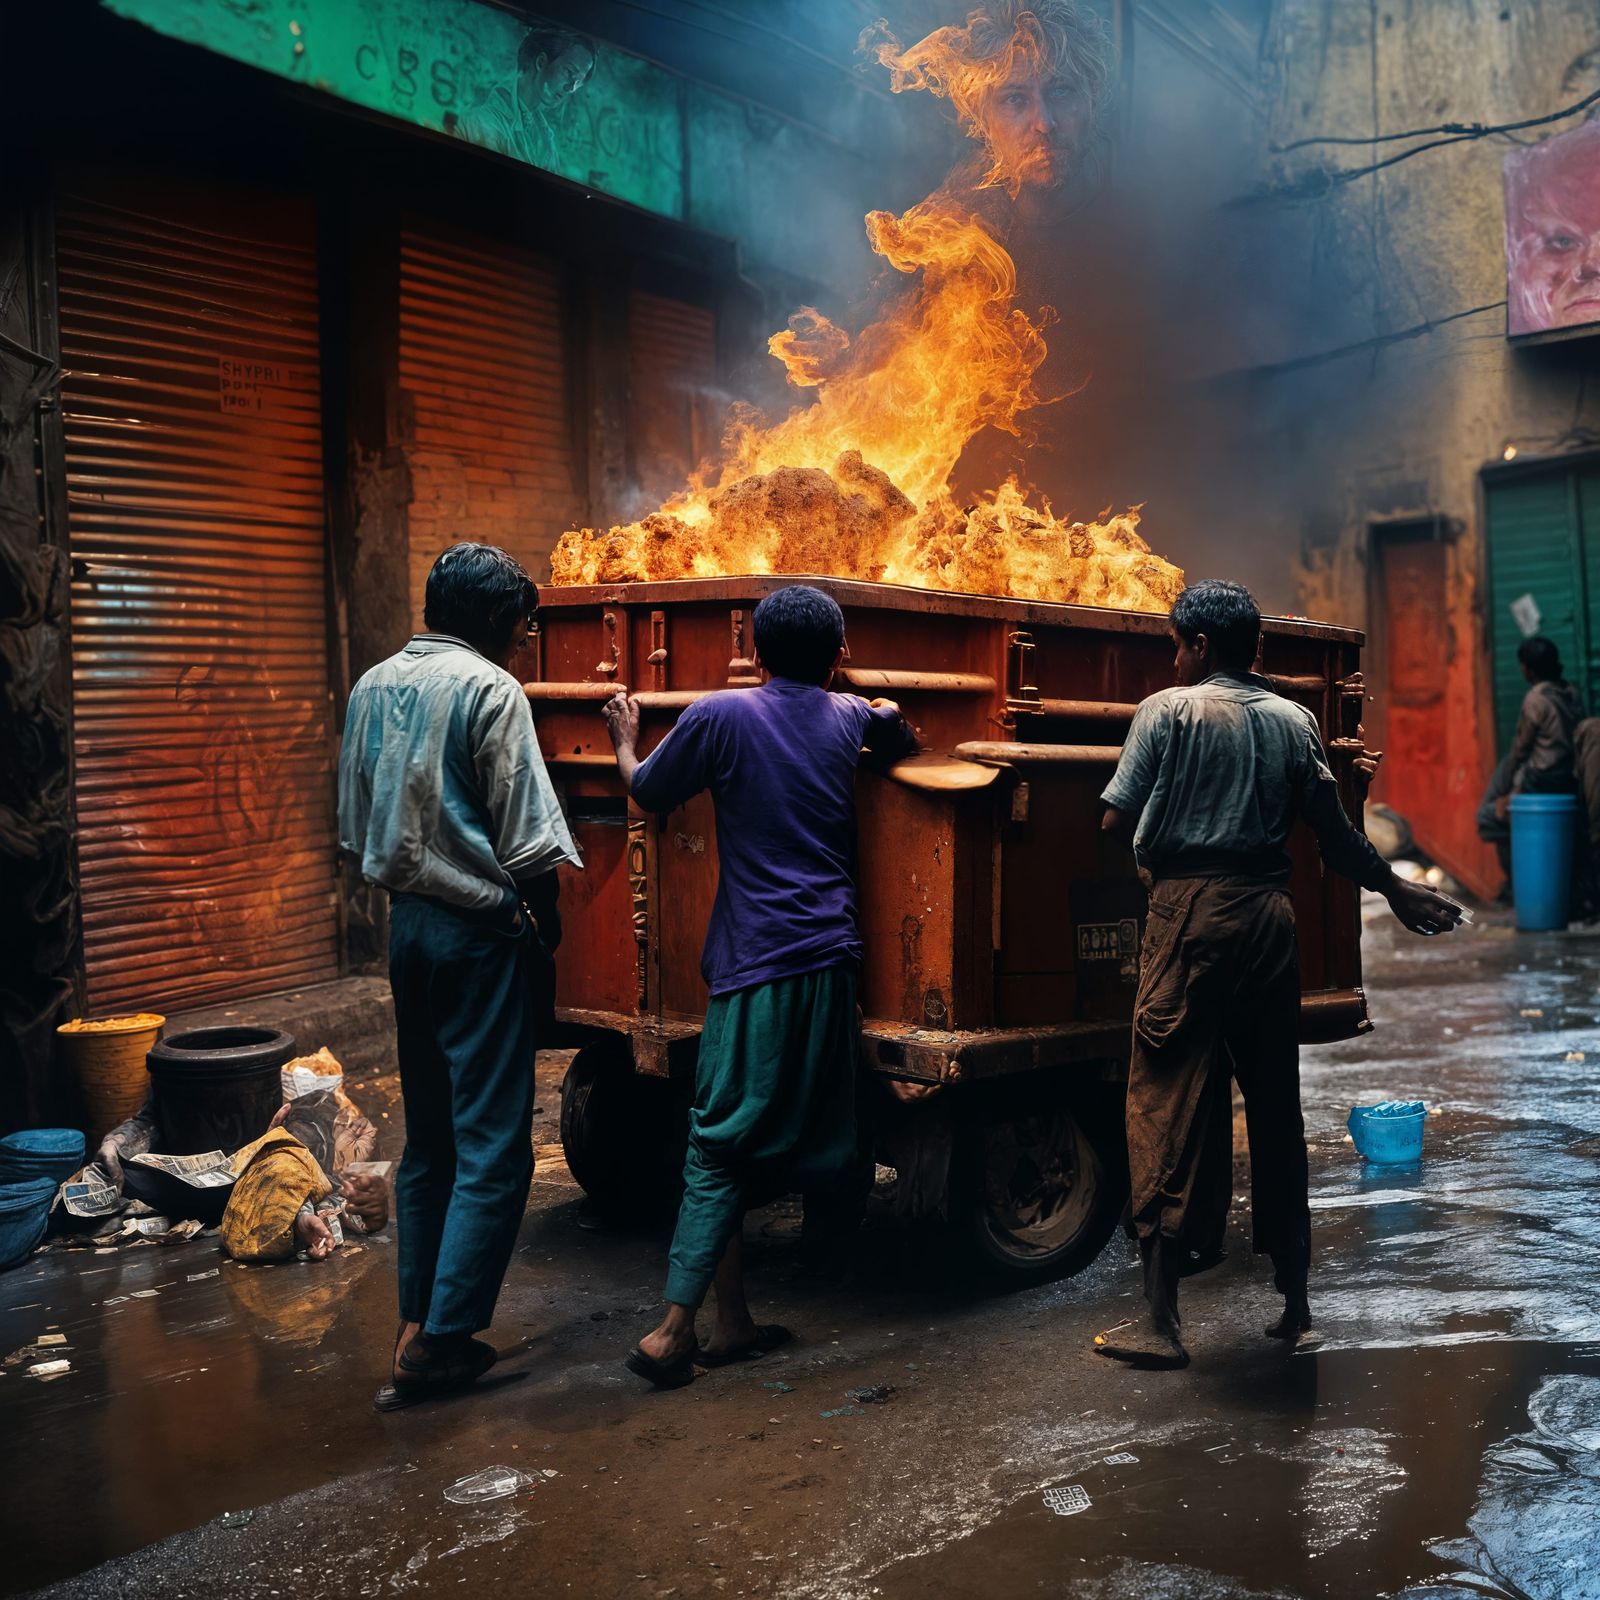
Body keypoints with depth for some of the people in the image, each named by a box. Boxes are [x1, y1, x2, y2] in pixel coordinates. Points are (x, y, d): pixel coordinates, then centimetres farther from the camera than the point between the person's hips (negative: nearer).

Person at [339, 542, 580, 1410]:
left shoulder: (372, 687, 9)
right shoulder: (490, 691, -13)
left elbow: (355, 827, 14)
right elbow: (528, 845, -14)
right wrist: (547, 936, -1)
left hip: (405, 922, 8)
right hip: (480, 931, -8)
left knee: (426, 1136, 16)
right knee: (492, 1145, -1)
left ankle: (418, 1327, 21)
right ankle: (440, 1340, 0)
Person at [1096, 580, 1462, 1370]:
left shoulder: (1167, 711, -5)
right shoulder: (1294, 720, 8)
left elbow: (1117, 820, -7)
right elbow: (1334, 832, 7)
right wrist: (1395, 889, 21)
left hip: (1191, 913, -5)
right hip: (1269, 915, 5)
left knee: (1166, 1106, -1)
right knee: (1275, 1105, 14)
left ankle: (1161, 1323, -1)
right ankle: (1295, 1302, 23)